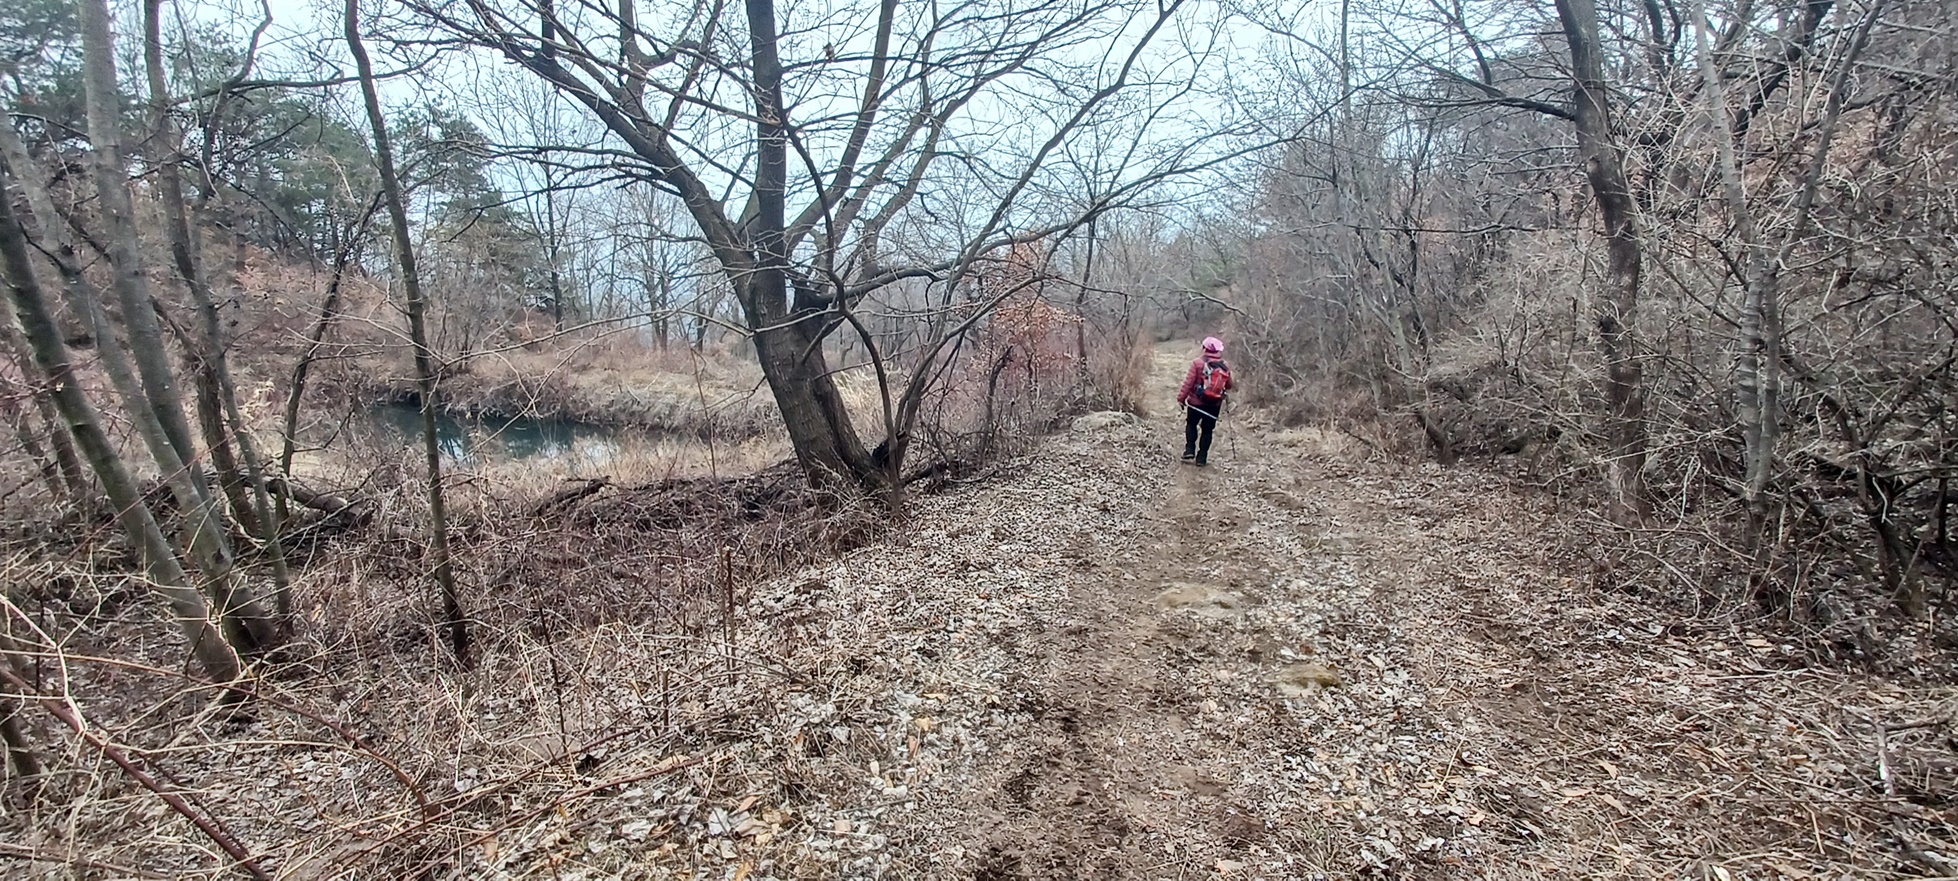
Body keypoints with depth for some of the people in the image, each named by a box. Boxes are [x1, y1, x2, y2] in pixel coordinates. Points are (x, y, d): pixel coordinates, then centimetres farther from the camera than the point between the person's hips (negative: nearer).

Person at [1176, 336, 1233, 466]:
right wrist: (1234, 385, 32)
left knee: (1191, 424, 19)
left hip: (1196, 402, -2)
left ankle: (1189, 450, 6)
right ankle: (1201, 457, 11)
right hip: (1214, 406, 2)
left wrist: (1181, 397, -5)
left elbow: (1188, 382, -13)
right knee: (1207, 430, 11)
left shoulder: (1198, 363, -12)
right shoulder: (1225, 367, -1)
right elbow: (1229, 385, 8)